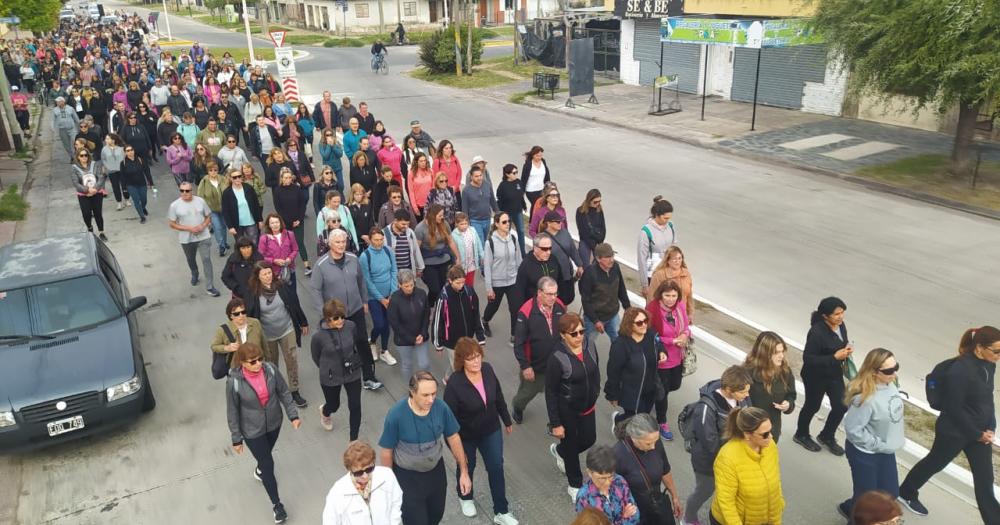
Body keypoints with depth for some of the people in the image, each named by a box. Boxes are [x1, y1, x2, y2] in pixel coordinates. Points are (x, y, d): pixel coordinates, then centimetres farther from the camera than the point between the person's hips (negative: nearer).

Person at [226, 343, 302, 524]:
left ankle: (260, 470, 65)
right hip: (252, 430, -3)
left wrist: (293, 415, -7)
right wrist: (236, 438, -7)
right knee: (268, 464, 6)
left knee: (266, 454, 29)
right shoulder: (234, 382, -27)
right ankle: (277, 504, 26)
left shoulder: (270, 369, -20)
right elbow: (232, 412, -15)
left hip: (274, 423, 3)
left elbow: (284, 392, -5)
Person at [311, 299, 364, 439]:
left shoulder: (351, 326, -17)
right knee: (334, 405, 21)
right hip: (330, 378, -2)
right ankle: (324, 412, 60)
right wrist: (327, 369, 9)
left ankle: (354, 439, 26)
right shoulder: (319, 336, -25)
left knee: (355, 406, 4)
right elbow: (316, 357, -5)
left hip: (353, 374, 2)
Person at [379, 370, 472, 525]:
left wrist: (464, 472, -1)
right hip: (407, 476, -3)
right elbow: (387, 452, -14)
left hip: (436, 470, 4)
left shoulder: (441, 407, -20)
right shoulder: (396, 415, -29)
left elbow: (453, 438, -4)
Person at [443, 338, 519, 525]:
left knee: (496, 467, 12)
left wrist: (507, 420, 11)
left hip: (491, 430, 4)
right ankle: (465, 497, 53)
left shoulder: (487, 369, -18)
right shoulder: (455, 383, -32)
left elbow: (498, 396, -1)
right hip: (466, 436, -3)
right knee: (467, 467, 22)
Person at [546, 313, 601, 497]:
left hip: (588, 405, 5)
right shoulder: (557, 357, -27)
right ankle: (575, 485, 39)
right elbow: (550, 392, -19)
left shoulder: (590, 346, -13)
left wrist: (595, 396, 14)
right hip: (567, 410, -5)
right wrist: (555, 423, -16)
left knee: (589, 439, 20)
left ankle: (559, 451, 51)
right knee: (571, 445, 14)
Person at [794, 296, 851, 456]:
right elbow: (808, 359, -27)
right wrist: (835, 357, -29)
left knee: (841, 406, 9)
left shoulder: (841, 326, -7)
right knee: (812, 406, 13)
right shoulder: (816, 332, -30)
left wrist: (847, 348, -11)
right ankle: (801, 435, 40)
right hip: (816, 377, -7)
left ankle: (827, 436, 35)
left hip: (835, 374, 7)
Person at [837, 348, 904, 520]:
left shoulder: (889, 383, -9)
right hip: (865, 453, -8)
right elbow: (853, 429, -27)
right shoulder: (865, 397, -34)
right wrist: (878, 445, -18)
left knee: (891, 493, 21)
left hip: (886, 451, 8)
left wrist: (898, 433, 6)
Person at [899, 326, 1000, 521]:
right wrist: (977, 434, -14)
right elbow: (954, 409, -23)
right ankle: (906, 493, 41)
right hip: (954, 432, -6)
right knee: (934, 464, 17)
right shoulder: (960, 370, -29)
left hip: (980, 431, 6)